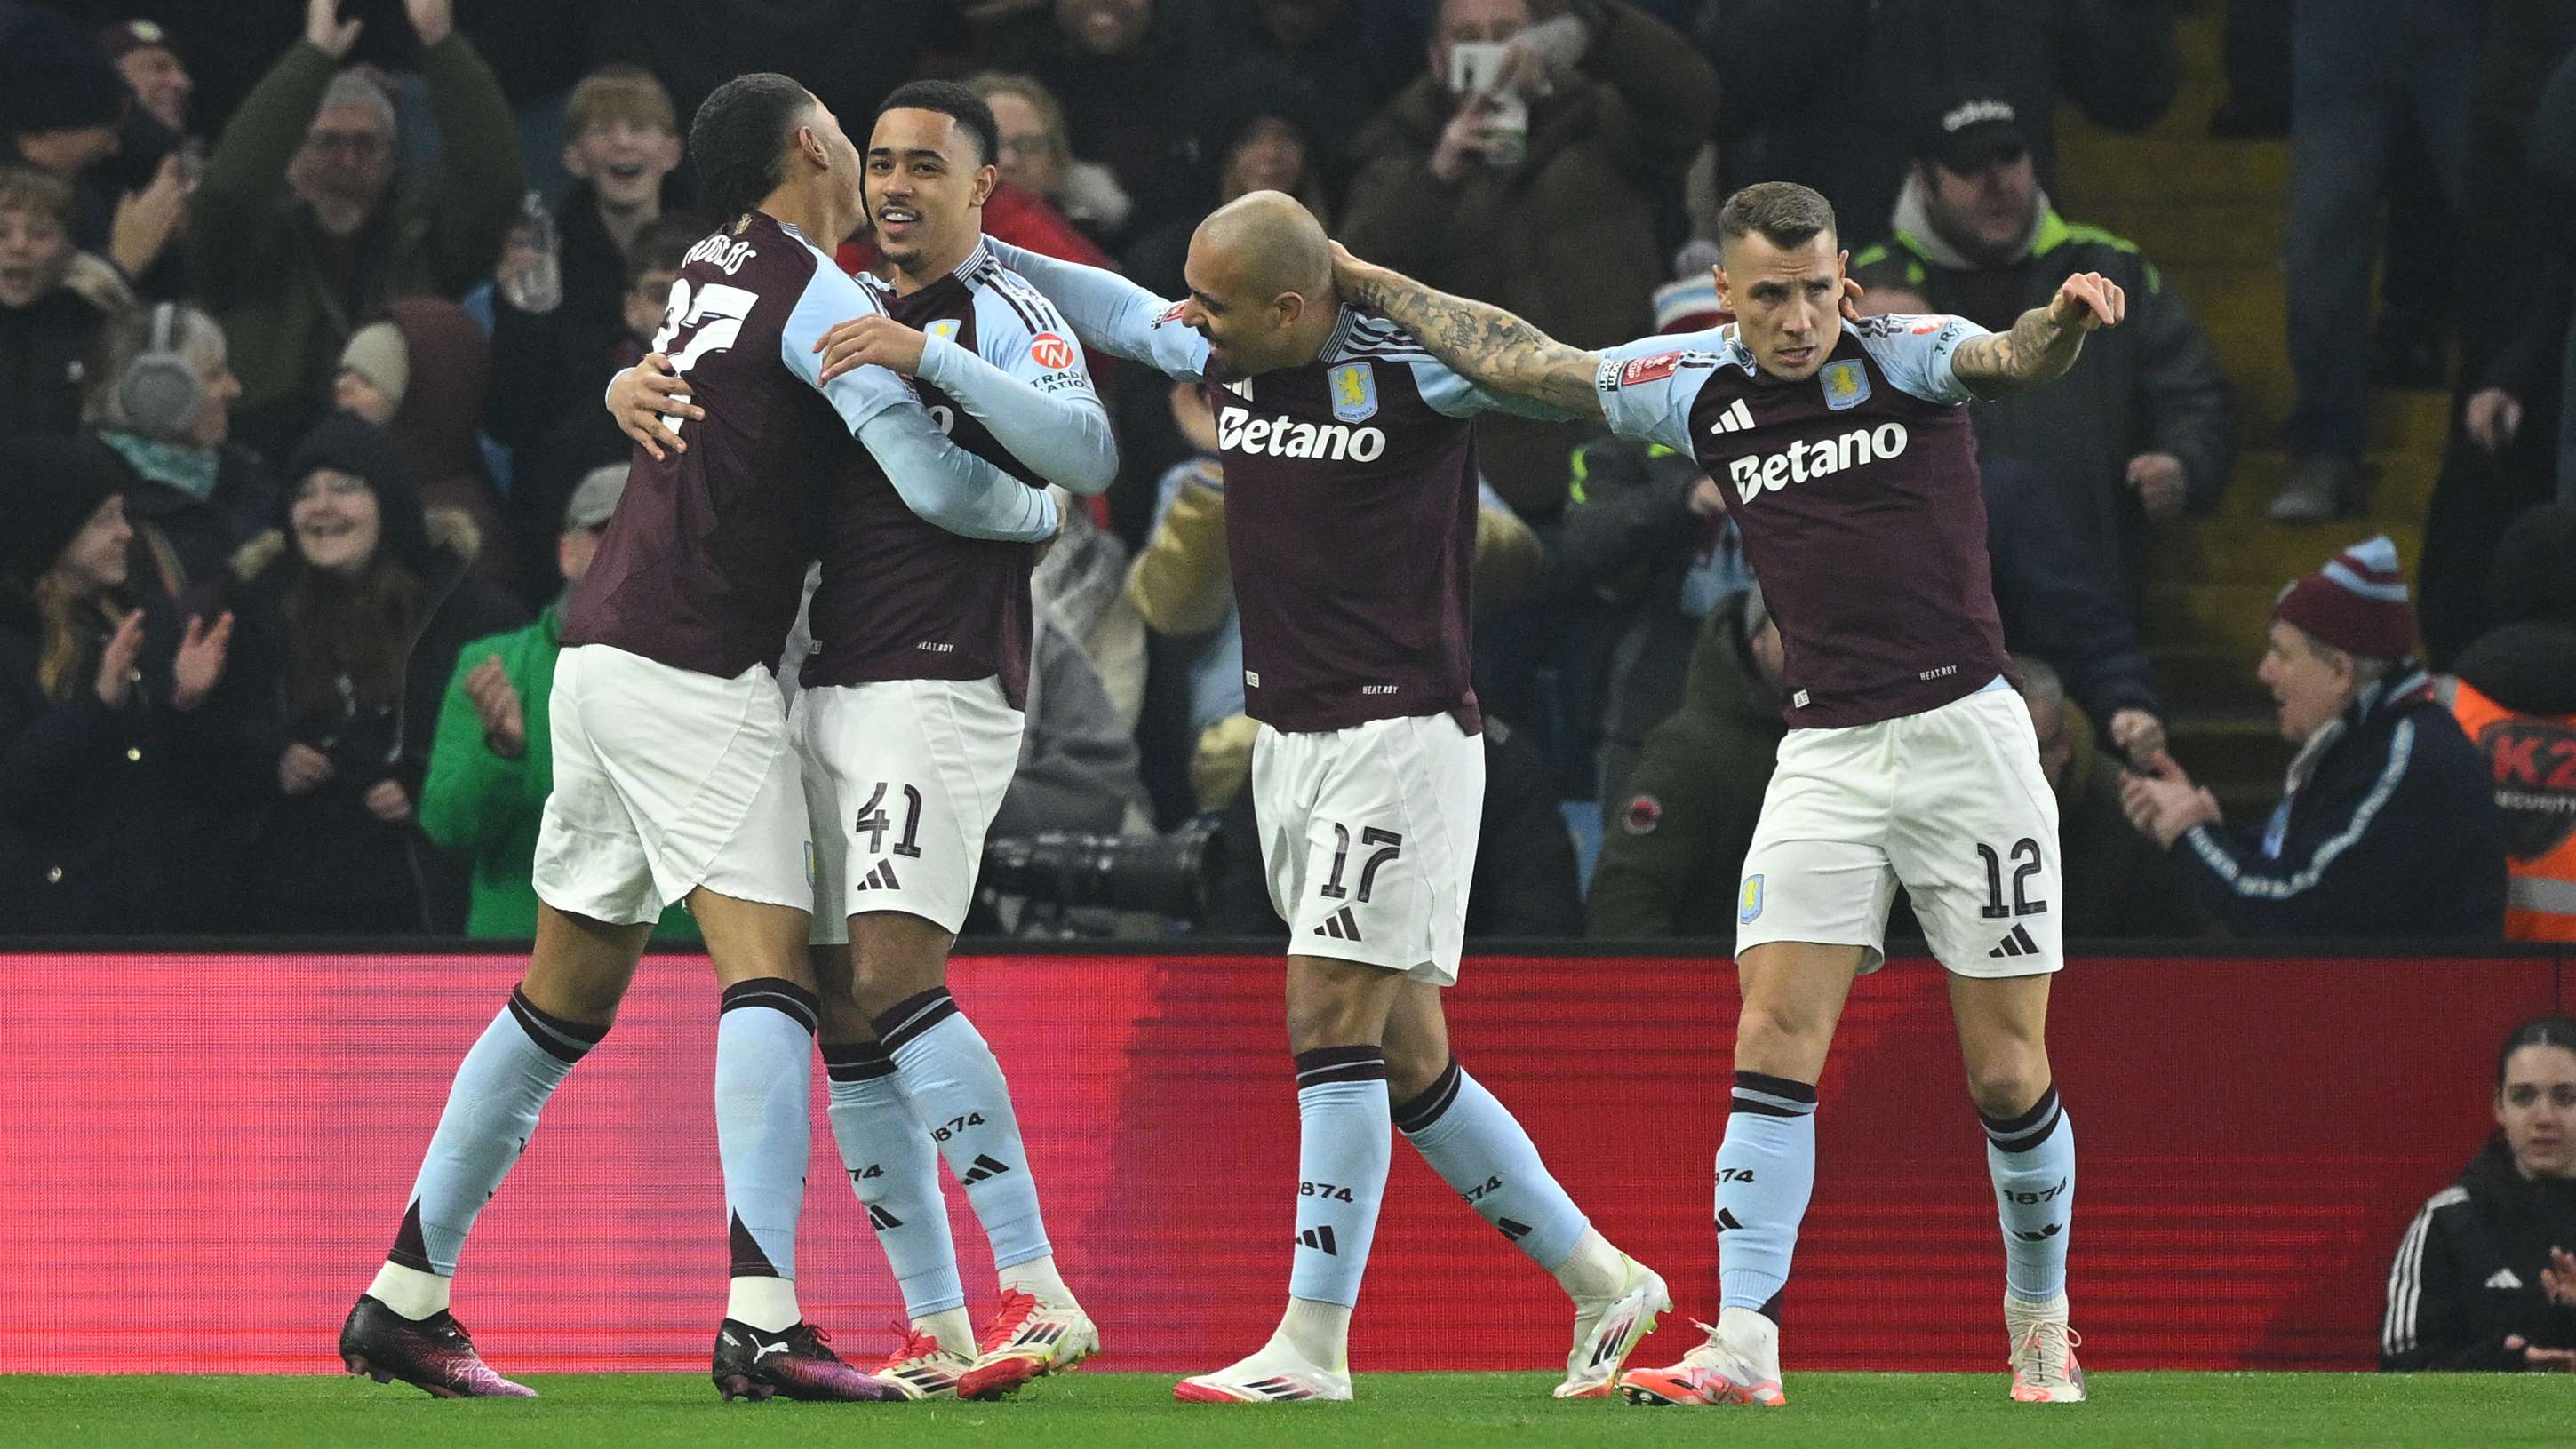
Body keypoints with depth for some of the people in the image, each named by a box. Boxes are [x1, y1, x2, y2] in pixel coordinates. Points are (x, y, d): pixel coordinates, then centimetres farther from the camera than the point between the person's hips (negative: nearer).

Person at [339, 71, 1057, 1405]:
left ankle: (405, 1297, 16)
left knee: (563, 999, 14)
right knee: (769, 978, -13)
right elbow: (937, 484, -15)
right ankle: (761, 1313, -26)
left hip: (602, 650, 8)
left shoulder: (711, 272, 15)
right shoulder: (820, 297, -8)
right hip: (693, 673, -8)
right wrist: (1043, 508, 5)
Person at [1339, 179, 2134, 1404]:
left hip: (1965, 738, -3)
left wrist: (2065, 321, -49)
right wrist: (1353, 280, 14)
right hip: (1824, 754, 3)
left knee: (2007, 1074, 1)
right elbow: (1514, 356, 12)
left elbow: (2010, 361, -26)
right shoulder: (1697, 385, 5)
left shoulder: (1907, 353, -5)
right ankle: (1744, 1343, -12)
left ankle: (2041, 1323, 21)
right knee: (1772, 1042, -10)